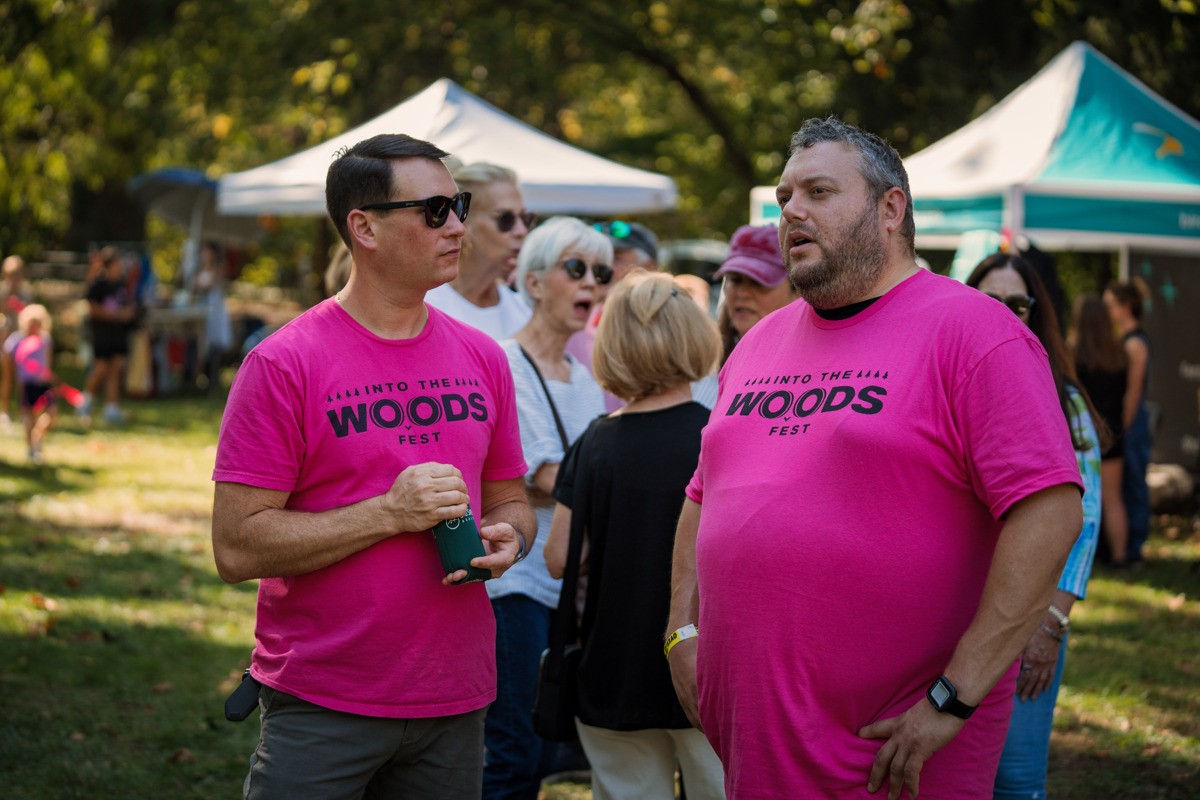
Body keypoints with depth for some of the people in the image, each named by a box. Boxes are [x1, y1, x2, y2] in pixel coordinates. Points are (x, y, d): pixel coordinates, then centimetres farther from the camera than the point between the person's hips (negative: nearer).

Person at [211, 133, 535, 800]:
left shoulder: (482, 358, 7)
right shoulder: (284, 364, -10)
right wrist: (390, 513, -19)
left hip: (456, 704, 5)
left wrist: (506, 539, -5)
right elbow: (237, 548, -14)